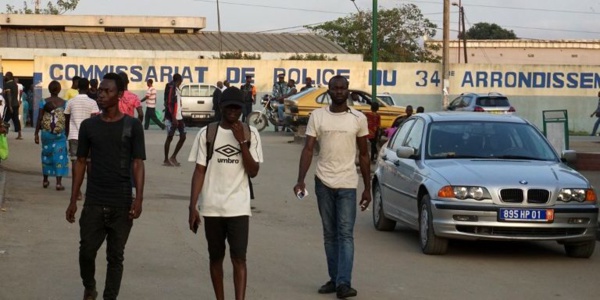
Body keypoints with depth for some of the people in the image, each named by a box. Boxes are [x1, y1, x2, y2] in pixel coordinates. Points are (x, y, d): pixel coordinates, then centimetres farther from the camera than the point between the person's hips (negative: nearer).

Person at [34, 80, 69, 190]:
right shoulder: (64, 103, -4)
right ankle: (58, 183, -6)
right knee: (59, 155, 1)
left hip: (46, 133, 1)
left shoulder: (44, 102, -3)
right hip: (60, 134, -1)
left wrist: (36, 133, 0)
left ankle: (45, 180, 25)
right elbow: (67, 120, -3)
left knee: (46, 154, 16)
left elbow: (39, 119, -5)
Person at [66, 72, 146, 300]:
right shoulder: (88, 126, 5)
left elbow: (138, 163, -2)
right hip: (94, 202, 2)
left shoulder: (132, 126, -1)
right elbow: (81, 162, 9)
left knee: (115, 256, 5)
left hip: (122, 204, -2)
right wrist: (73, 200, 5)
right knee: (86, 252, 3)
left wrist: (139, 198, -13)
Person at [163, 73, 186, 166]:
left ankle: (173, 157, 15)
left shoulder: (177, 89, 14)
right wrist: (173, 118, -23)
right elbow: (169, 104, -19)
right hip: (171, 118, -9)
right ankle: (166, 160, 8)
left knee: (183, 137, 6)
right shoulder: (171, 88, -13)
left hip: (179, 117, 9)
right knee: (170, 137, -1)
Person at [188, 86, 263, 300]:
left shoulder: (251, 134, 1)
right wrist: (192, 206, -5)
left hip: (238, 208, -1)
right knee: (216, 257, 11)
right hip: (212, 207, 1)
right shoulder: (207, 133, 0)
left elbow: (253, 172, -5)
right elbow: (199, 171, 1)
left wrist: (241, 141, -14)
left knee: (239, 258, -8)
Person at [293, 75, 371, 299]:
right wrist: (300, 180, -16)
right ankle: (334, 279, 15)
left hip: (347, 183, -2)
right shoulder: (317, 116, 2)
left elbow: (363, 154, 8)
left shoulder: (358, 119, 2)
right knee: (330, 234, 8)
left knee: (345, 234, -8)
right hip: (323, 182, 2)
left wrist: (367, 188, 6)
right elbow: (308, 149, -3)